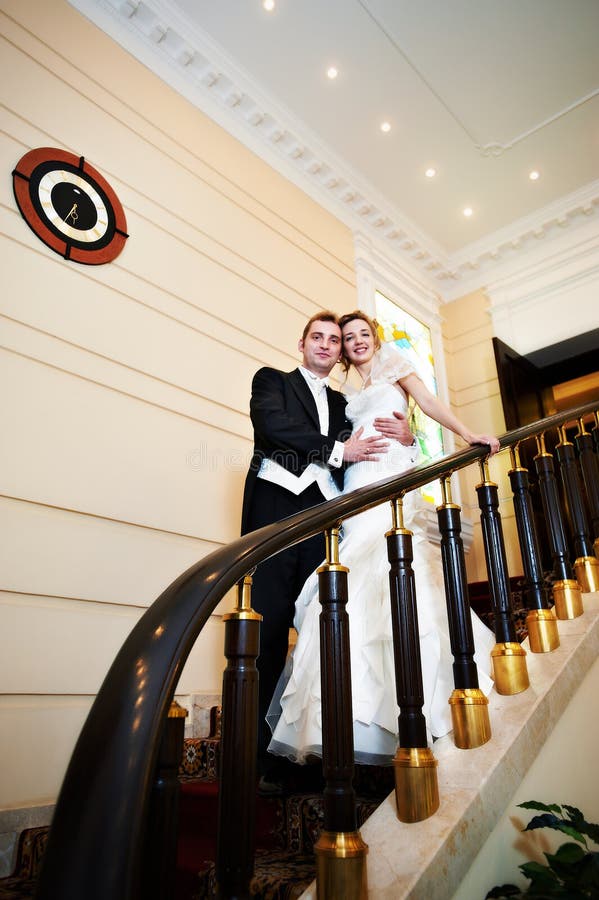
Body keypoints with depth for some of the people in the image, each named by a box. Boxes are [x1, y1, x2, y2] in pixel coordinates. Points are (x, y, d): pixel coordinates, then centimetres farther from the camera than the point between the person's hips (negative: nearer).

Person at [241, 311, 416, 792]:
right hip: (275, 509, -3)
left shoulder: (343, 403, 28)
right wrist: (337, 450, -5)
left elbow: (365, 449, 19)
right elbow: (273, 424, -4)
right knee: (269, 630, -6)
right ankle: (262, 756, 1)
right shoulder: (272, 381, 16)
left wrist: (404, 436, -2)